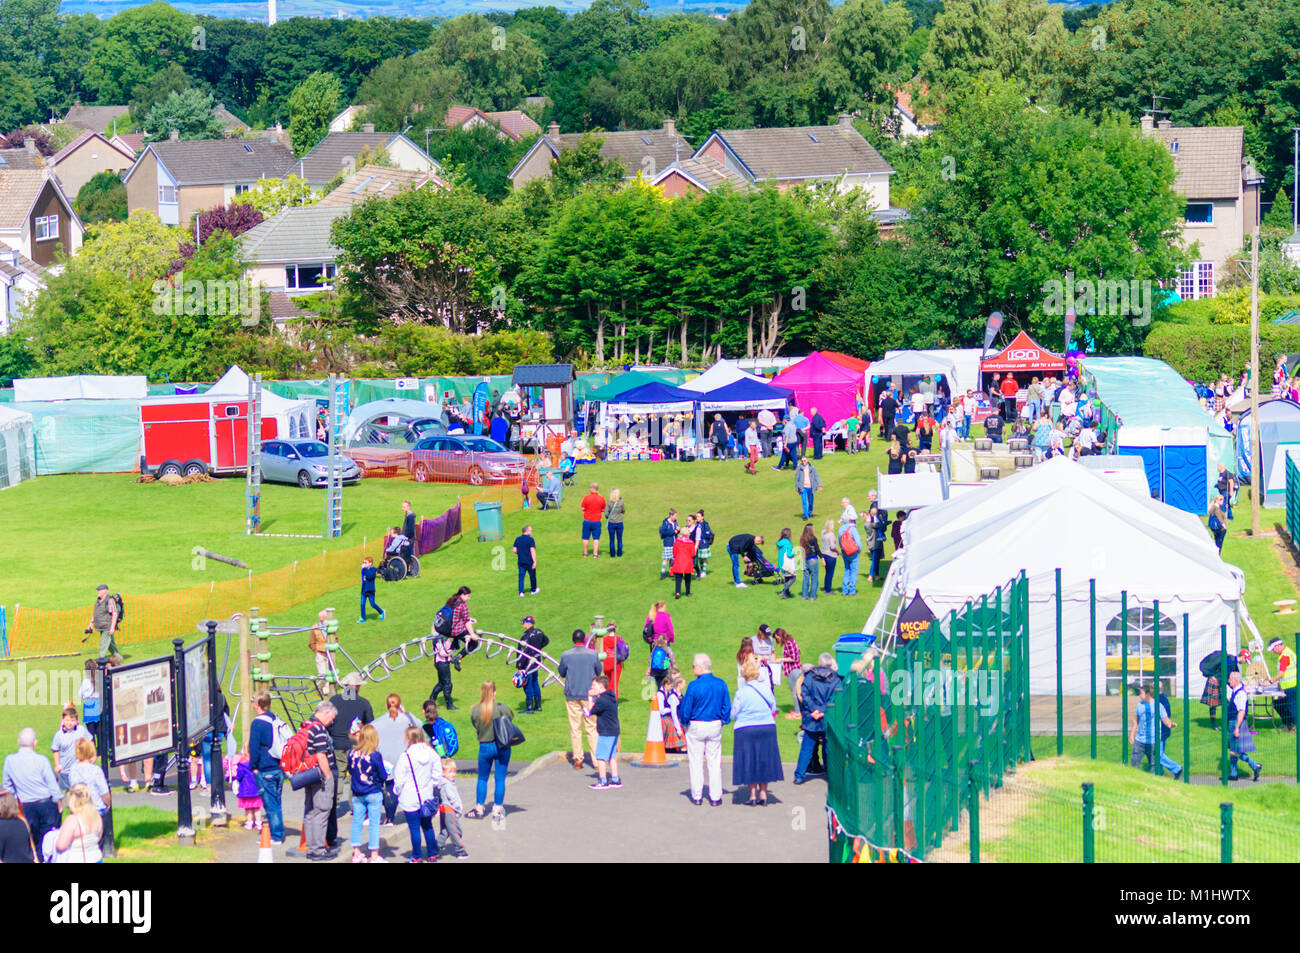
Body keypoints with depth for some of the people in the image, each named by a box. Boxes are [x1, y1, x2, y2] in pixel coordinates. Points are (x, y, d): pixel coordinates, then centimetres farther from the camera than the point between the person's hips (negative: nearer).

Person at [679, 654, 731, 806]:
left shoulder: (694, 686, -16)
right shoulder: (721, 684, -4)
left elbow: (685, 709, -11)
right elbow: (727, 707, 2)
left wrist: (684, 723, 6)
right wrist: (723, 721, 15)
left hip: (696, 726, -3)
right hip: (715, 727, 3)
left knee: (696, 762, 7)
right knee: (715, 762, 9)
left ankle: (697, 797, 11)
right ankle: (715, 797, 11)